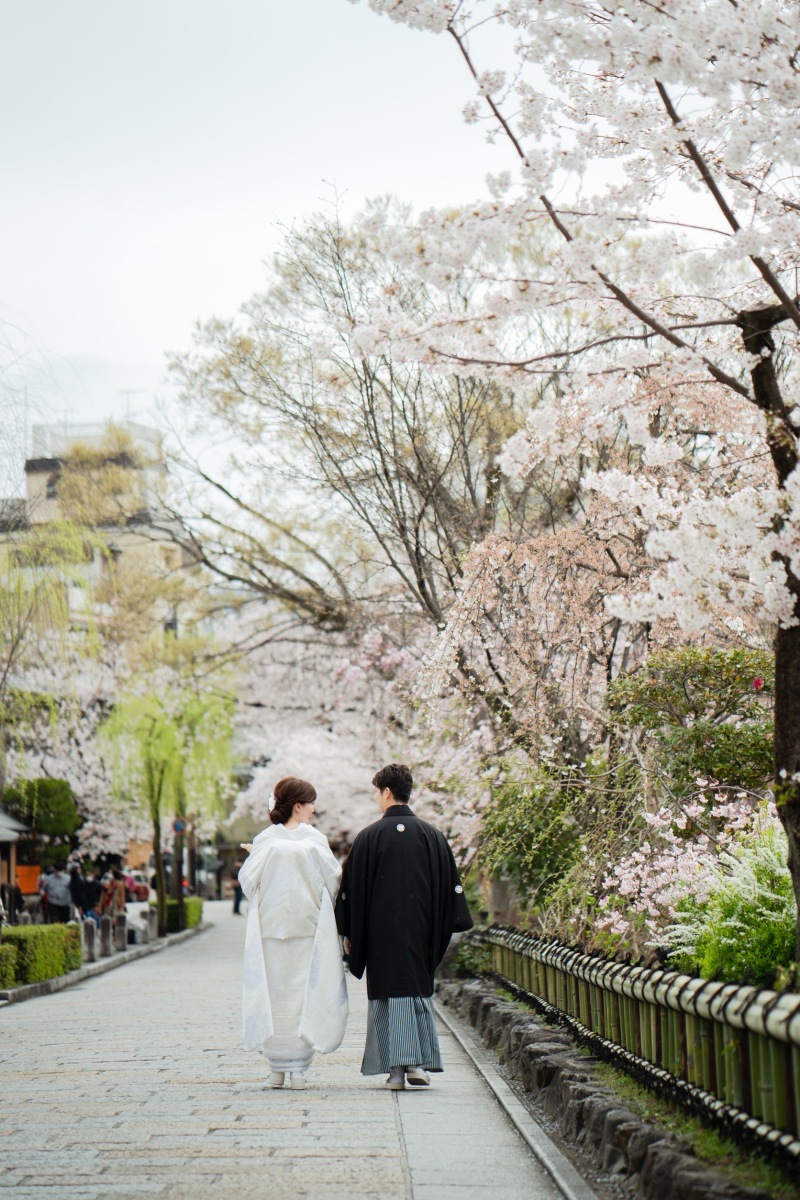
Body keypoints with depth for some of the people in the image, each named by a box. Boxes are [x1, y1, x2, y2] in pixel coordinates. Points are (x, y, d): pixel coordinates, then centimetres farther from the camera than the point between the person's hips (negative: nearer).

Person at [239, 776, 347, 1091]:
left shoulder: (265, 840, 0)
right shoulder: (315, 840, -3)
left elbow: (248, 879, -4)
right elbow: (333, 879, -3)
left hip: (270, 928, 1)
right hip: (309, 929, -1)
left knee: (273, 996, 6)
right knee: (305, 996, 2)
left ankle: (277, 1069, 7)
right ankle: (298, 1069, -2)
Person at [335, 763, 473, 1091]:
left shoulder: (369, 837, -5)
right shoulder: (432, 836, 4)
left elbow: (352, 888, -3)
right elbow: (451, 885, 5)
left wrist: (348, 932, 5)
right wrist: (441, 928, 12)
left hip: (381, 930, -2)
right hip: (420, 930, 3)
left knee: (387, 993, 3)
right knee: (418, 989, 11)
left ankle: (395, 1068, -1)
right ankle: (418, 1063, 2)